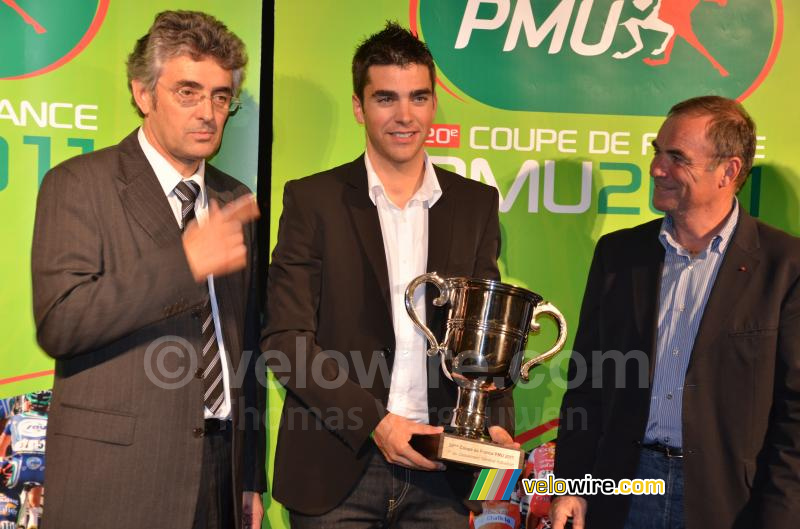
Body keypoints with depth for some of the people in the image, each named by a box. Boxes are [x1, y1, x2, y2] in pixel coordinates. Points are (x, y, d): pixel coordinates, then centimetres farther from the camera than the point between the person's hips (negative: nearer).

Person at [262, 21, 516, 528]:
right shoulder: (312, 200, -2)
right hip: (336, 466, -2)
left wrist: (496, 421, -7)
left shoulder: (476, 203, 6)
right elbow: (286, 339, -6)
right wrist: (375, 422, -14)